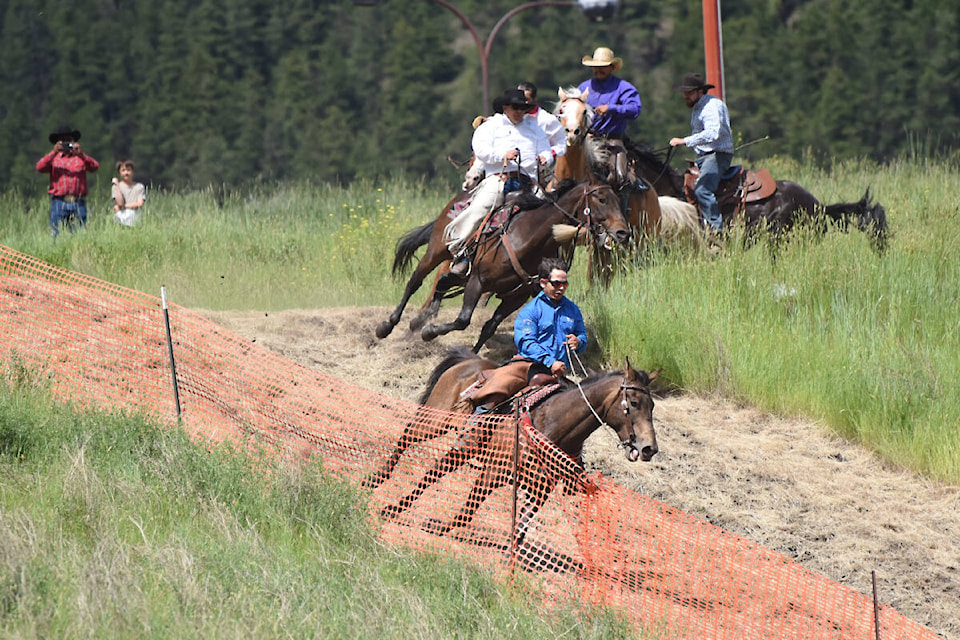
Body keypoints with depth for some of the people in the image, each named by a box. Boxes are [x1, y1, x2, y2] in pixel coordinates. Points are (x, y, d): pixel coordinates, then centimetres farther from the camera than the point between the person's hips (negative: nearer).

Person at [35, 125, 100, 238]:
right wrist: (54, 152, -11)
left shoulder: (81, 158, 15)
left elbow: (95, 167, -1)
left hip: (78, 204, 0)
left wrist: (81, 155, -15)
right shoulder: (54, 158, 15)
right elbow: (40, 167, -2)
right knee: (56, 234, -7)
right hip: (59, 202, 0)